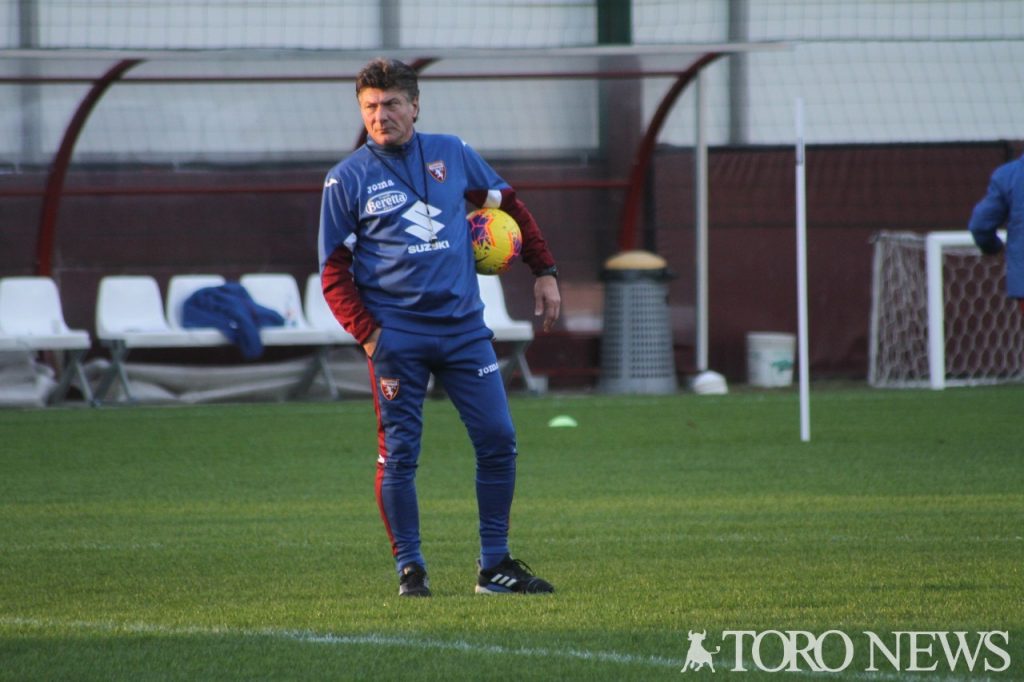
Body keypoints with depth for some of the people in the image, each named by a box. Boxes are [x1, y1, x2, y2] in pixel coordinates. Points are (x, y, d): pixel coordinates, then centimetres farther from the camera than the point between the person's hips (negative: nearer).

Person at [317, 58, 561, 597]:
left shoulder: (452, 154, 8)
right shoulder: (346, 179, -1)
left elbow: (508, 205, 22)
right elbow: (334, 272, -1)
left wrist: (544, 271, 15)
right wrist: (367, 334, -12)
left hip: (463, 325, 3)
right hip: (396, 335, -3)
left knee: (498, 440, 0)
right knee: (398, 452, -3)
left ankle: (495, 566, 11)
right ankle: (410, 568, 8)